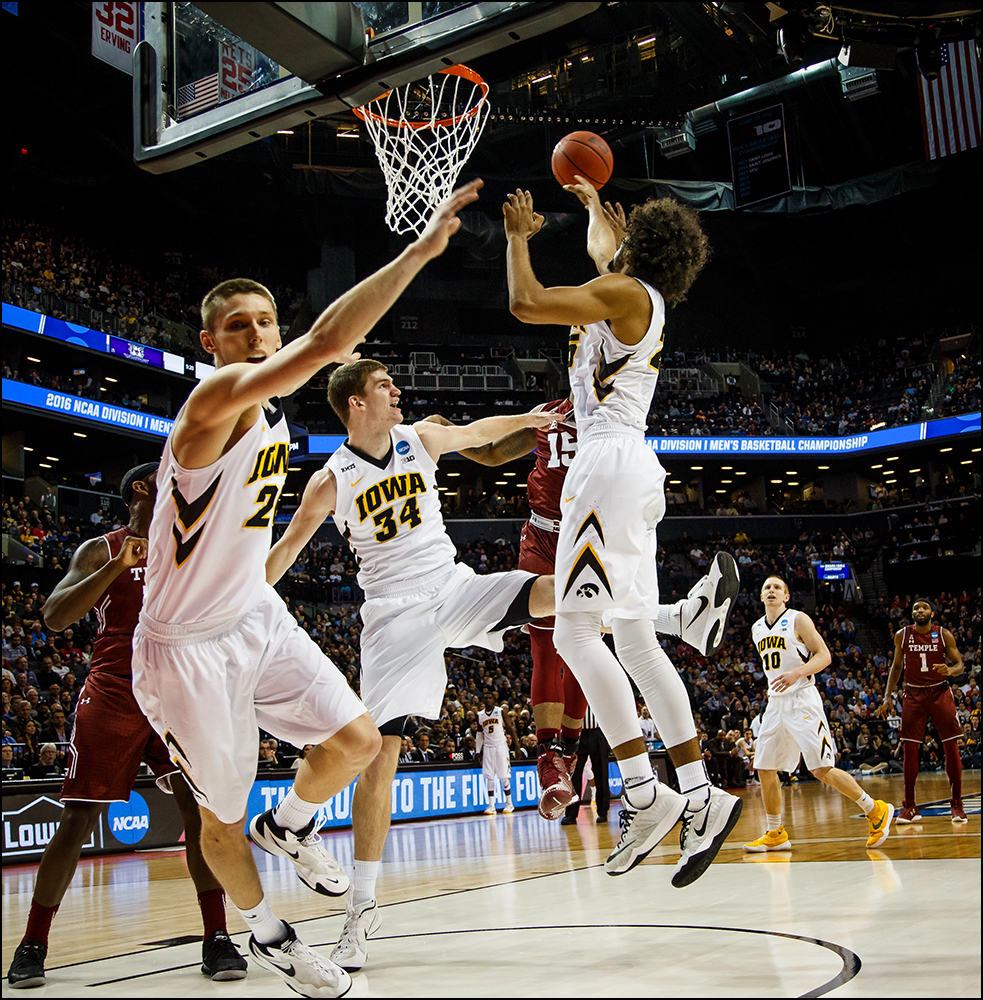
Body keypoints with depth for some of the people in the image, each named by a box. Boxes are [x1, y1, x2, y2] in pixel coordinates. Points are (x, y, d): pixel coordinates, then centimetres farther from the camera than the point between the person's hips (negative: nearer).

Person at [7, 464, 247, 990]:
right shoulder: (101, 550, 2)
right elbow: (54, 617, -11)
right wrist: (117, 566, -21)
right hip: (113, 695, -3)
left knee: (200, 805, -11)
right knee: (78, 820, -1)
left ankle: (217, 938, -4)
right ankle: (33, 944, 15)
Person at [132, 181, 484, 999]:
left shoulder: (268, 410, 2)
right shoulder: (216, 398, -27)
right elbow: (327, 339, -41)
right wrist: (423, 248, -40)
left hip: (257, 617, 7)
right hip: (189, 646, -7)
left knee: (356, 740, -1)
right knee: (225, 815, 8)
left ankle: (288, 827, 30)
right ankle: (262, 929, 35)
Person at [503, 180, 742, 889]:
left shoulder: (624, 291, -4)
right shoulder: (641, 298, 21)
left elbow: (524, 303, -12)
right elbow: (603, 249, 44)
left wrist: (519, 236, 4)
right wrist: (592, 201, 58)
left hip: (611, 460, -10)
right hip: (625, 465, 10)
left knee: (577, 631, -15)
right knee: (633, 642, 7)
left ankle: (646, 795, -18)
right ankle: (699, 799, 6)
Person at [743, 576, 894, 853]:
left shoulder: (798, 620, -6)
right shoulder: (757, 628, 13)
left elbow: (824, 655, -11)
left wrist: (796, 673, -25)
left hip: (802, 700, -7)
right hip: (775, 703, 7)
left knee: (822, 770, -11)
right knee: (765, 769, 3)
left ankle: (876, 811, 6)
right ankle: (775, 835, 15)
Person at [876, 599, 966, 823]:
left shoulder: (944, 634, -3)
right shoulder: (902, 635, 1)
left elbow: (960, 664, 1)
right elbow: (897, 666, 11)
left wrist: (950, 670, -23)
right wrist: (887, 696, 4)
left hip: (940, 692, -1)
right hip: (913, 694, 1)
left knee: (951, 747, -5)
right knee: (910, 749, -3)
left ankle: (957, 804, 5)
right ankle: (909, 806, 5)